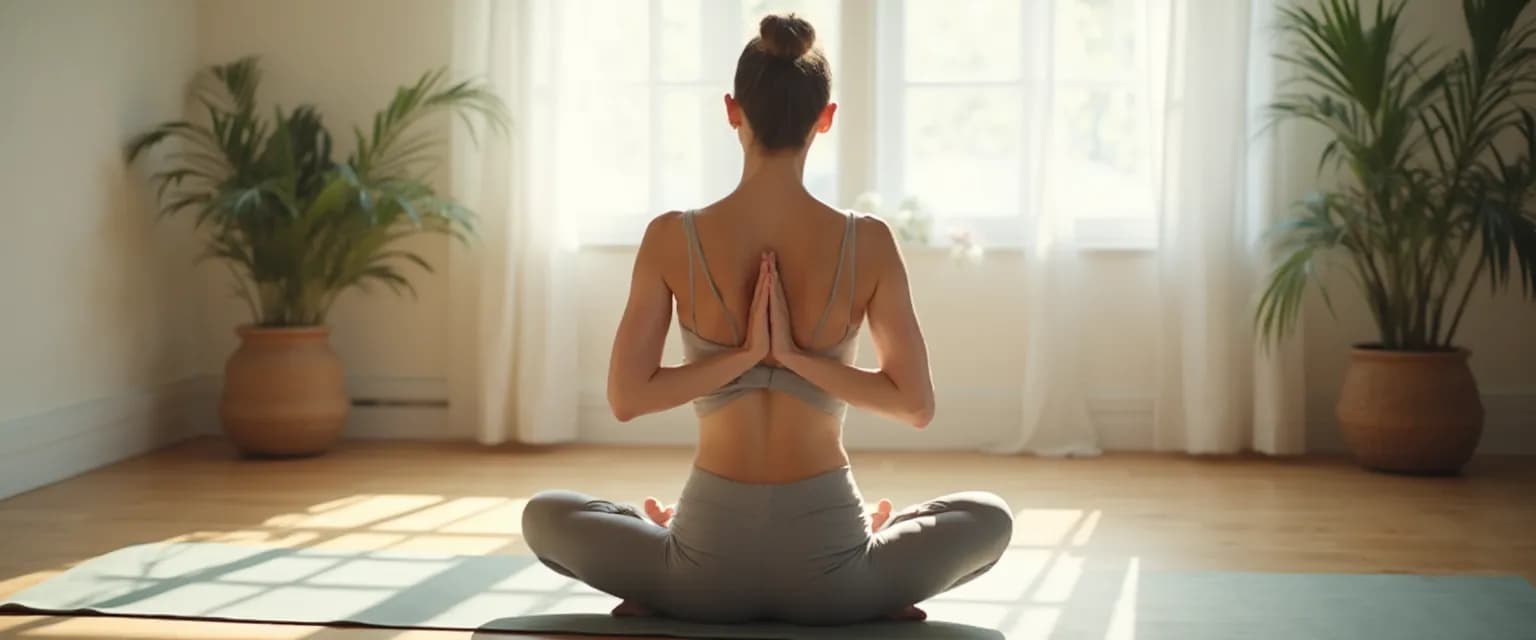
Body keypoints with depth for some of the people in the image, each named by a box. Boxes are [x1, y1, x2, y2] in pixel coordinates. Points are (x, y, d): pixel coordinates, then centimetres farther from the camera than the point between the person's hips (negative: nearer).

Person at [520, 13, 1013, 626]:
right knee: (989, 517, 30)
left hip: (710, 561, 0)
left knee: (544, 515, 30)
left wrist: (744, 355, -7)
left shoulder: (672, 238, -8)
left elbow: (624, 398, -7)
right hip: (828, 571, 0)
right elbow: (917, 404, -2)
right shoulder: (868, 242, -7)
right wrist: (797, 356, -7)